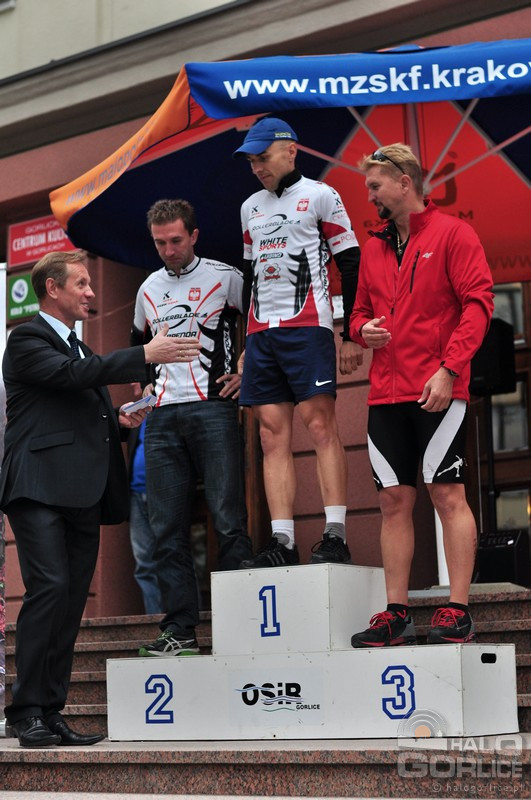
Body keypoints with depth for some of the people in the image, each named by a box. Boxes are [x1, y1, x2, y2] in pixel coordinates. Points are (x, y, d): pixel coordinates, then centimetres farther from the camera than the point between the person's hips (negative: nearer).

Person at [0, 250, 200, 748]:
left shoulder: (81, 349, 27)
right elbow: (72, 375, -16)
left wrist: (119, 420, 10)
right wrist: (147, 355, -16)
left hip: (83, 495, 8)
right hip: (41, 487, -8)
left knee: (70, 604, 3)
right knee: (50, 589, -18)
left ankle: (50, 715, 6)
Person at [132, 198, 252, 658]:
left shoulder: (225, 278, 1)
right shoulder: (149, 290, 18)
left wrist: (247, 374, -4)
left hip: (213, 409, -5)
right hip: (163, 417, 5)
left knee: (229, 520, -7)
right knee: (168, 528, 2)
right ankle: (180, 629, 6)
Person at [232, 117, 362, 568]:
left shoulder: (320, 196, 3)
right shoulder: (250, 209, 21)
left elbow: (351, 264, 0)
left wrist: (351, 336, -6)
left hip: (306, 326, -6)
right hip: (260, 333, 6)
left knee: (321, 425, -11)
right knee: (273, 435, 0)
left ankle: (336, 536, -12)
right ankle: (282, 543, -2)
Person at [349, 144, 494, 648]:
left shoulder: (451, 233, 1)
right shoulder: (373, 249, 19)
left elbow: (477, 303, -7)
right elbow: (361, 314, 26)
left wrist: (449, 368, -16)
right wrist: (364, 330, 1)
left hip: (438, 391, -6)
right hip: (386, 393, 6)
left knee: (447, 494, -6)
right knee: (394, 501, 4)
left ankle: (458, 613, -3)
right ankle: (396, 613, 8)